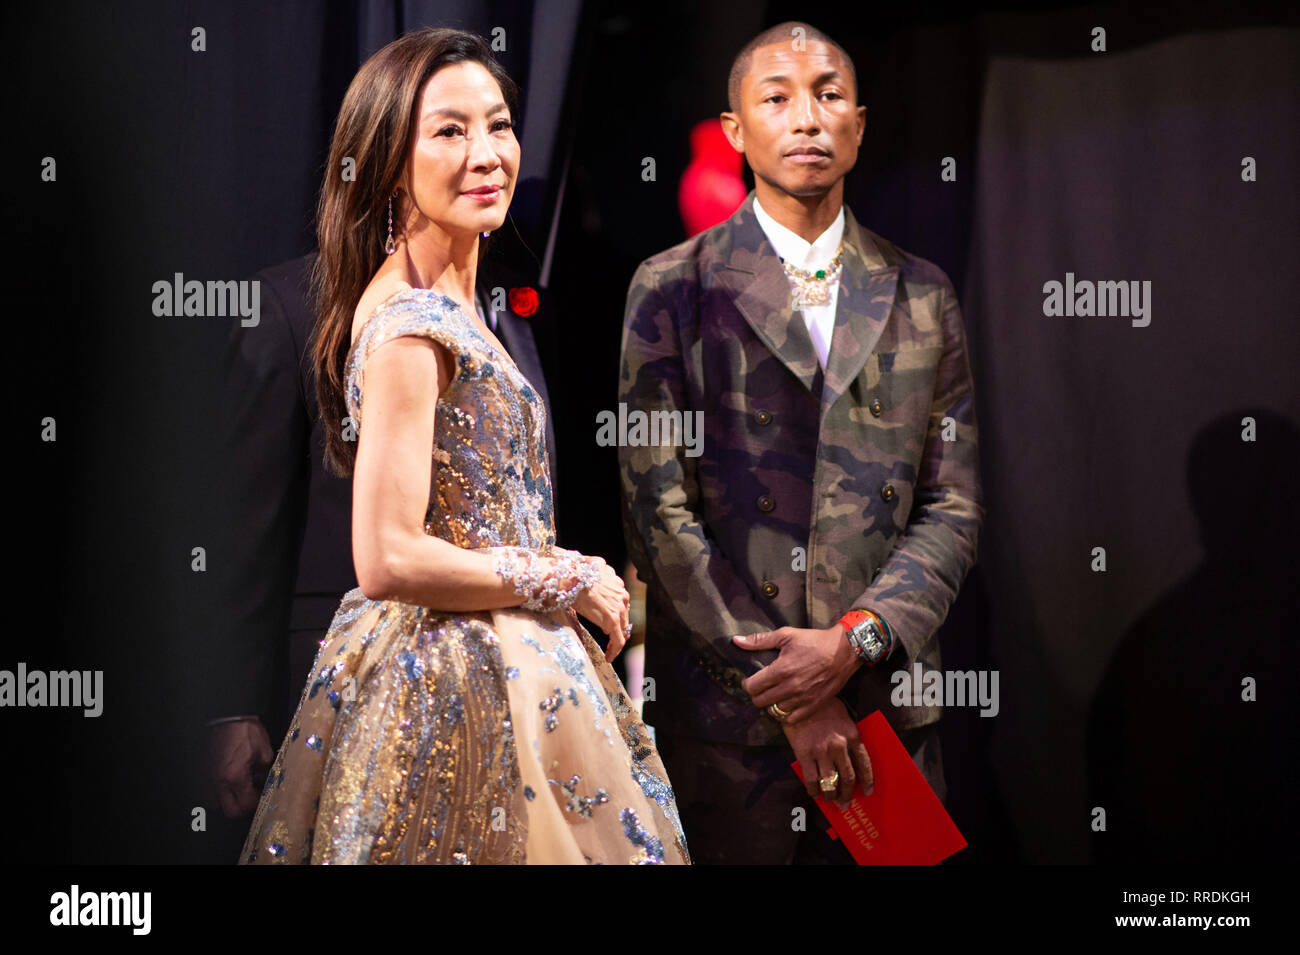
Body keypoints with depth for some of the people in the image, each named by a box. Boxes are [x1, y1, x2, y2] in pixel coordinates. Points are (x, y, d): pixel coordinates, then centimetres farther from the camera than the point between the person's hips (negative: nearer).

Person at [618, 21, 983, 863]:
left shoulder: (921, 296, 10)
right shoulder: (673, 289, 1)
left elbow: (953, 507, 6)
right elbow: (658, 509, -5)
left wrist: (856, 638, -11)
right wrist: (784, 694, -11)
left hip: (888, 701, 2)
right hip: (721, 713, -2)